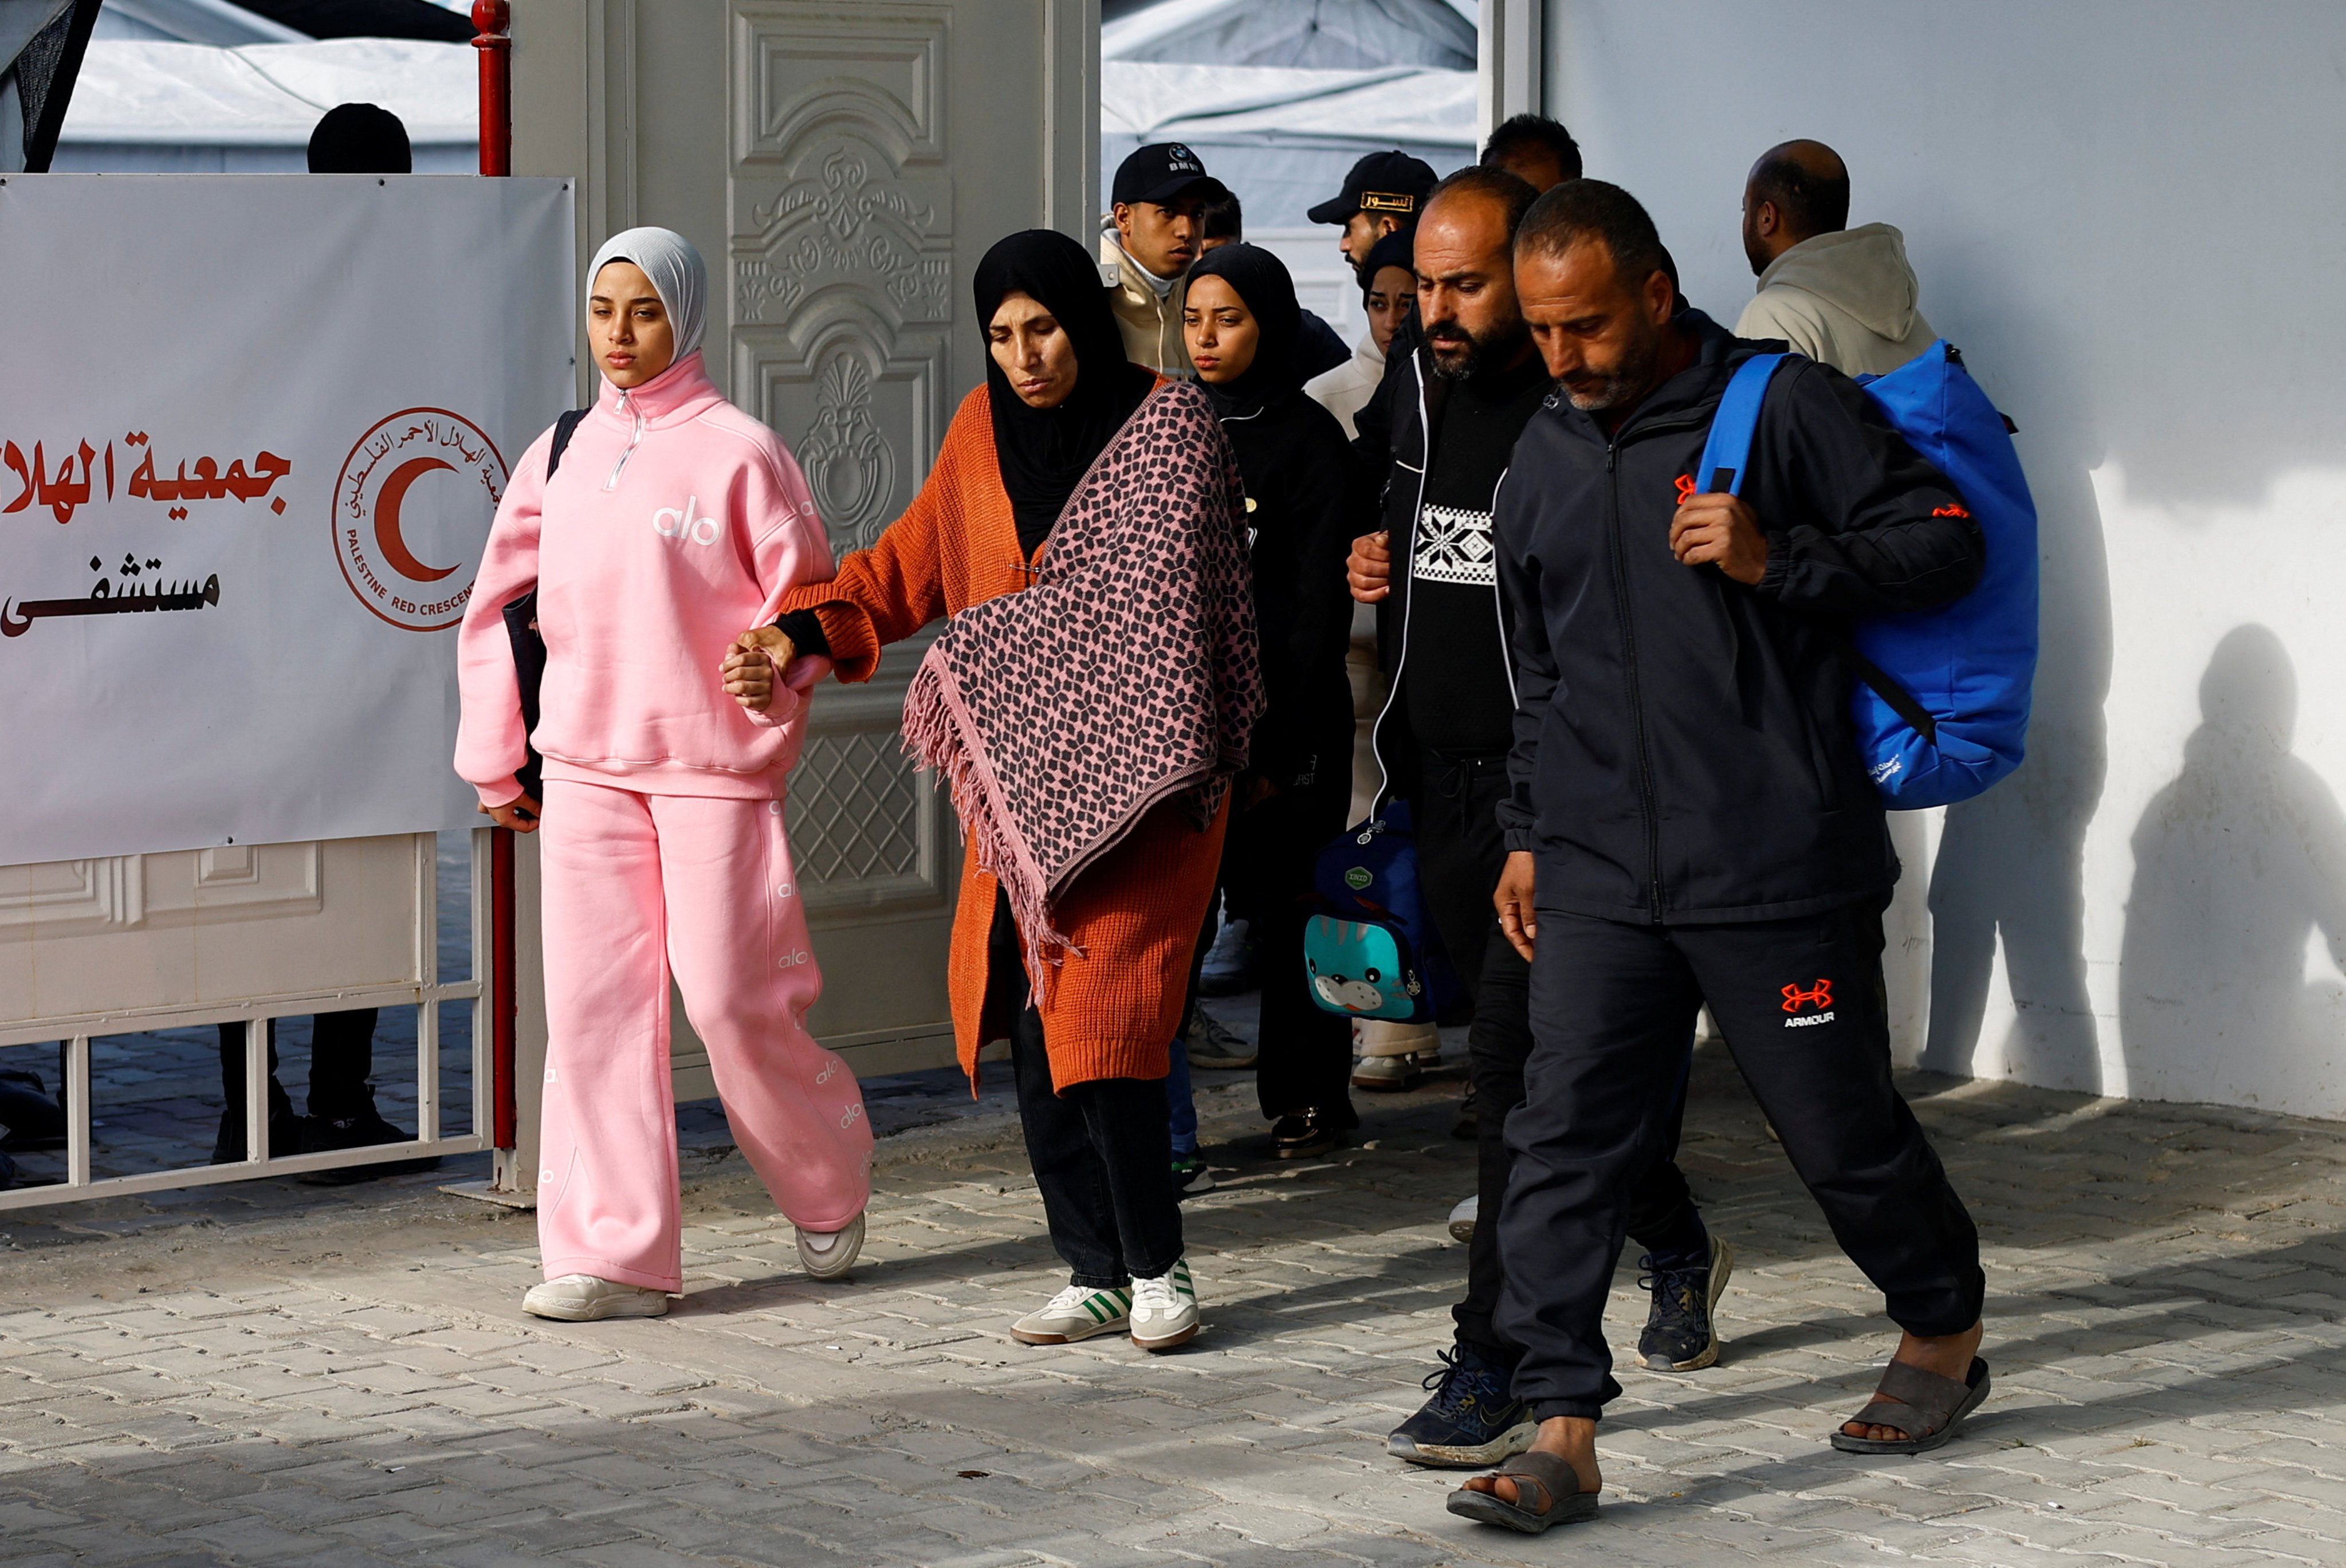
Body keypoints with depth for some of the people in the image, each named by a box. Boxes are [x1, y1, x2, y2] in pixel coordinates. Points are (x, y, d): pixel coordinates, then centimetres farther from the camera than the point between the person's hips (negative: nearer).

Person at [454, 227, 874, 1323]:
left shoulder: (738, 452, -5)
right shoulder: (561, 456, 10)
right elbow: (497, 606, 16)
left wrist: (756, 721, -10)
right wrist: (493, 759, 14)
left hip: (711, 769, -5)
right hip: (586, 768, 5)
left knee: (730, 998, -3)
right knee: (591, 1003, 0)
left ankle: (827, 1185, 24)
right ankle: (614, 1255, 5)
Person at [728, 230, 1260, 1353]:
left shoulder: (1169, 426, -6)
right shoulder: (983, 431, 11)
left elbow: (1146, 589, -14)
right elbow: (911, 563, 20)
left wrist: (982, 652, -16)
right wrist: (801, 636, 5)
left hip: (1128, 774, -6)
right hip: (1020, 777, 6)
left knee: (1098, 1018, -14)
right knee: (1030, 1026, 2)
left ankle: (1158, 1268, -1)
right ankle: (1098, 1275, 11)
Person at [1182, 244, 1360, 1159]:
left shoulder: (1308, 438, -4)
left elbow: (1320, 605, -8)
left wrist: (1282, 743, -13)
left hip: (1284, 714, -5)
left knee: (1290, 904, -1)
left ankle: (1308, 1096, 8)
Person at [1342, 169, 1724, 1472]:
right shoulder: (1428, 389, 11)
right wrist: (1379, 564, 6)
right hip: (1445, 781, 8)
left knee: (1520, 1060, -12)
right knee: (1571, 1048, 18)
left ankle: (1500, 1373, -9)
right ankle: (1679, 1246, 40)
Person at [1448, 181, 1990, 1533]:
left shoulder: (1787, 407, -6)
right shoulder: (1545, 460, 14)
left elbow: (1948, 544, -7)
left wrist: (1775, 561, -18)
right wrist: (1528, 834, 21)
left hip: (1780, 872, -5)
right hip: (1600, 878, 5)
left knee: (1845, 1131, 7)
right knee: (1565, 1140, -6)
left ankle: (1946, 1332, 33)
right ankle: (1561, 1434, -5)